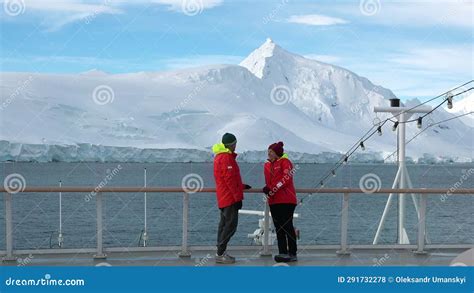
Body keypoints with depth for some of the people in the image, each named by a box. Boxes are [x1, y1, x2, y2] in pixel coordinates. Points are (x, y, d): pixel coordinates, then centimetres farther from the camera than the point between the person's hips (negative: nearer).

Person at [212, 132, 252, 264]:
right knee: (231, 225, -9)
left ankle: (221, 253, 15)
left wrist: (241, 186, 27)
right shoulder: (227, 157, -16)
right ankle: (220, 254, -10)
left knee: (224, 224, 12)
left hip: (224, 198, 10)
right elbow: (230, 179, -20)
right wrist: (238, 197, -18)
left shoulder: (219, 156, 17)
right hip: (230, 198, -10)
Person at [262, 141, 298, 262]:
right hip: (274, 201, 7)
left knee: (287, 226, -6)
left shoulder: (285, 162, -4)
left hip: (286, 200, -7)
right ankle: (283, 252, 11)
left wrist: (273, 190, -16)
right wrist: (267, 189, 0)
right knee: (279, 228, 7)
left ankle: (292, 254, -3)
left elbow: (286, 179, -14)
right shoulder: (267, 165, 17)